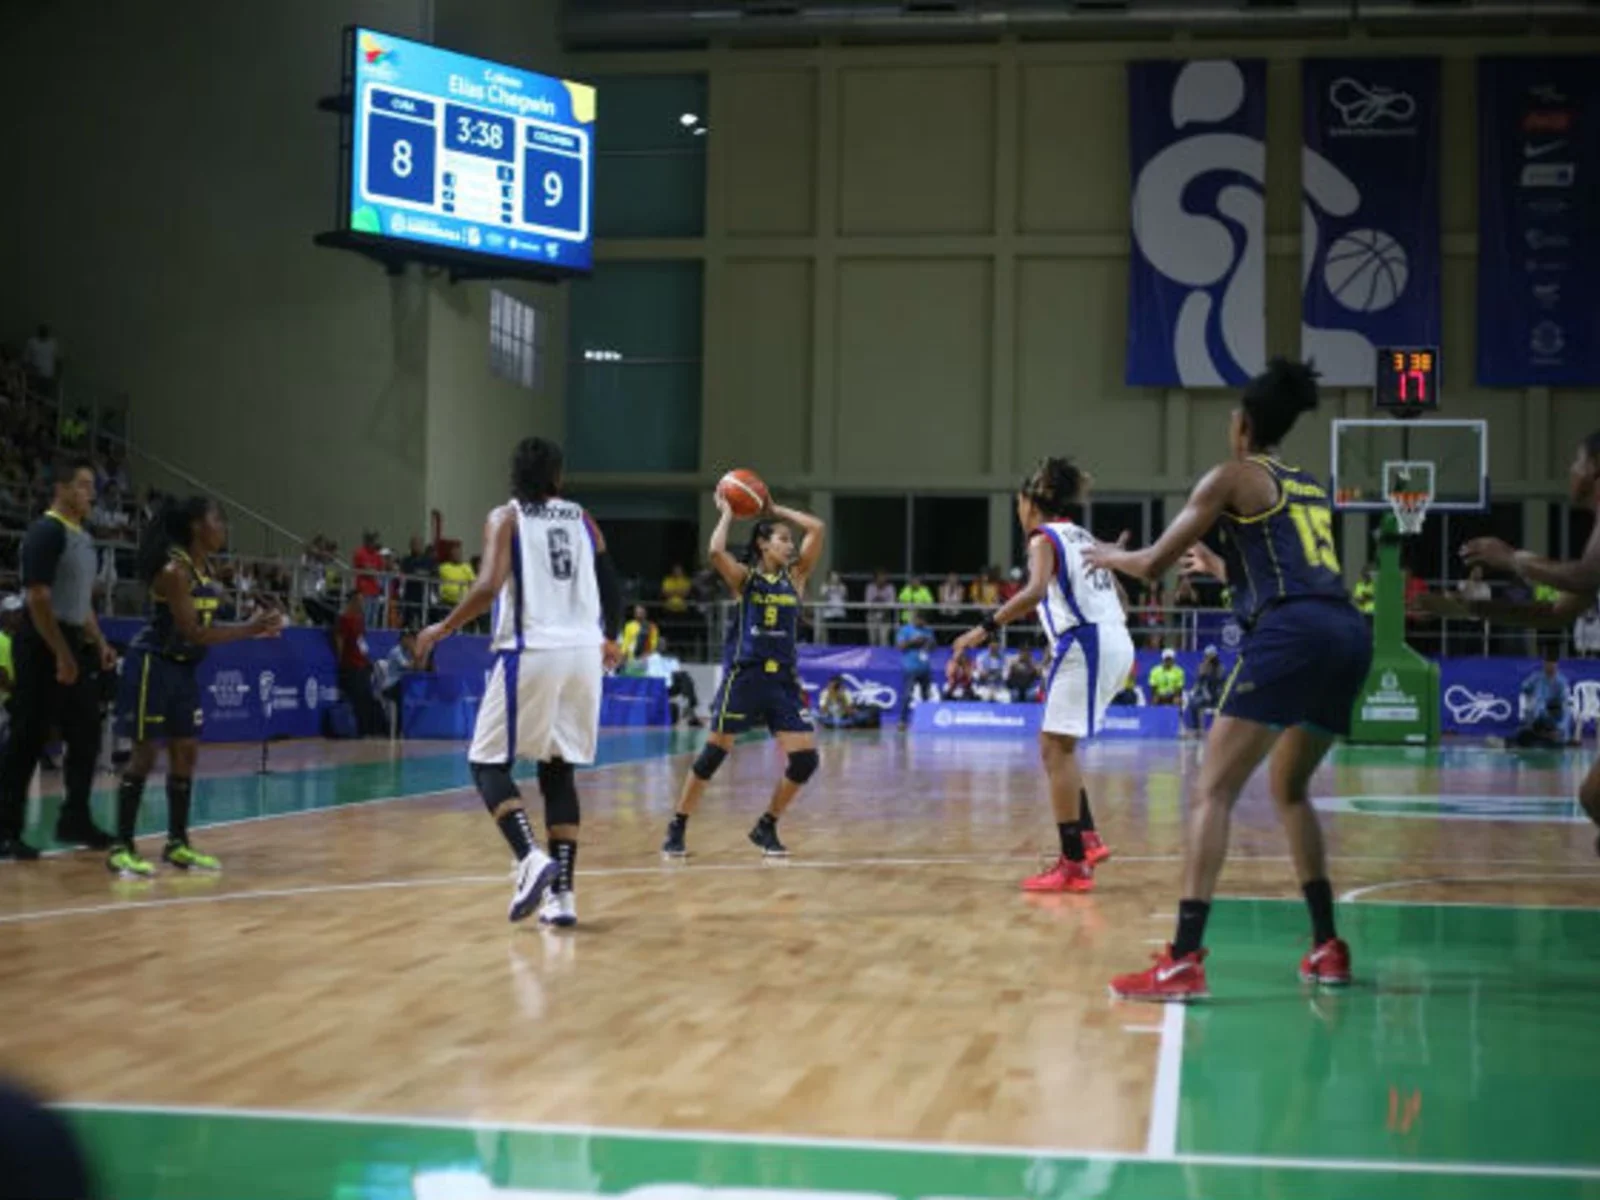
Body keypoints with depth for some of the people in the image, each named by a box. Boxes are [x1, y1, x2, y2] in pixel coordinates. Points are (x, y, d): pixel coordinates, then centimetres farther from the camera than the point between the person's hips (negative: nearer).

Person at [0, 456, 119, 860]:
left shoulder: (83, 537, 15)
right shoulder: (46, 531, -13)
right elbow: (38, 600, -19)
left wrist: (99, 643, 14)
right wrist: (62, 655, -21)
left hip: (74, 645, 9)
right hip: (44, 648, -9)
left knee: (86, 737, 11)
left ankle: (74, 820, 21)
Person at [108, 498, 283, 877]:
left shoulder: (207, 569, 6)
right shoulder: (175, 571, -21)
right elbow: (193, 633, -24)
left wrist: (255, 629, 1)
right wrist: (252, 629, -24)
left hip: (184, 668, 9)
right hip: (152, 665, -9)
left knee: (186, 753, 9)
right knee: (146, 754, -8)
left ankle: (177, 844, 18)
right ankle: (122, 849, -2)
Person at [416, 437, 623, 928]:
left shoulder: (505, 518, 2)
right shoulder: (582, 519, 14)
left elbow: (489, 587, -13)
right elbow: (613, 591, 15)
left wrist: (442, 629, 0)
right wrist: (610, 640, 35)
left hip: (530, 652, -4)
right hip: (584, 653, 4)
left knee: (489, 763, 6)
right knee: (559, 771, 13)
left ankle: (532, 859, -17)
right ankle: (562, 892, 5)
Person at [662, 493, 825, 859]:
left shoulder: (795, 576, 10)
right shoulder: (745, 577, 0)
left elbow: (818, 529, 2)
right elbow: (716, 552, -20)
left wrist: (777, 510, 9)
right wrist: (727, 513, -5)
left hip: (783, 678, 4)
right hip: (744, 674, -4)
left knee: (805, 759, -5)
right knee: (714, 753, -3)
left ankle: (766, 828, 13)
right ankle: (677, 829, 8)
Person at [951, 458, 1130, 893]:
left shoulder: (1044, 538, -2)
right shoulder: (1082, 537, 21)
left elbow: (1035, 591, -22)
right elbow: (1120, 599, 24)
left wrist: (985, 628, -23)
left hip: (1085, 644, -9)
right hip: (1116, 641, 9)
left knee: (1056, 748, -6)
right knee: (1055, 744, 18)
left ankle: (1074, 865, -9)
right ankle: (1087, 838, 14)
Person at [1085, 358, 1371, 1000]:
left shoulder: (1233, 477, 7)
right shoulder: (1311, 486, 26)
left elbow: (1153, 565, 7)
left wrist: (1108, 557, 28)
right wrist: (1223, 568, 52)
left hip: (1291, 634, -7)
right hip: (1348, 632, 7)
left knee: (1213, 790, -8)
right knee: (1290, 788, 24)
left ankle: (1184, 961, -18)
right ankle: (1327, 948, 25)